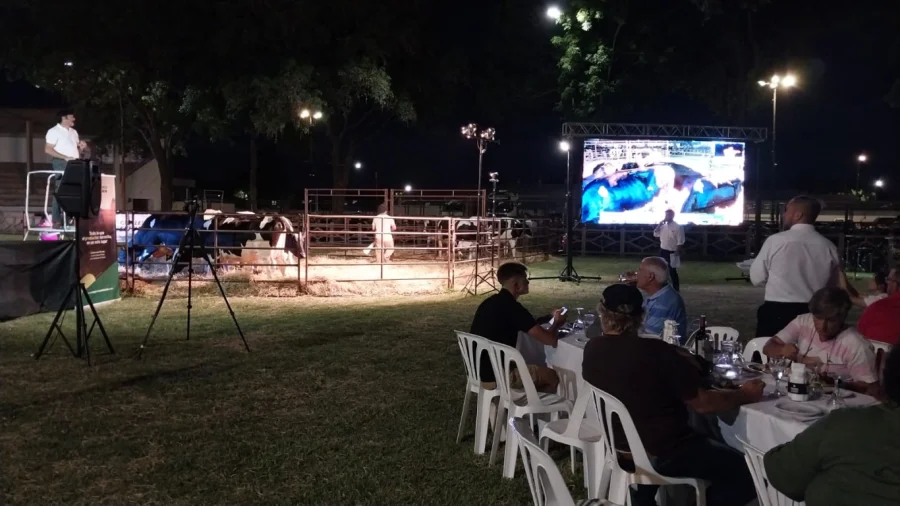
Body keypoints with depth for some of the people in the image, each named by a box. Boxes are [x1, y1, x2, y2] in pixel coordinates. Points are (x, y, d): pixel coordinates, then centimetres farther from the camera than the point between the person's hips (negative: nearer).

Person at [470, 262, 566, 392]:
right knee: (553, 376, 9)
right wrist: (557, 323, 4)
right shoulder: (512, 307, -18)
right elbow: (550, 340, -17)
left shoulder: (489, 302, 8)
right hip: (495, 377, -9)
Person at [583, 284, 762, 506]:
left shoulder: (592, 350, -7)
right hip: (663, 455, -7)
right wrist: (745, 395, -1)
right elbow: (702, 403, -16)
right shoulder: (656, 351, -24)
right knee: (745, 470, 6)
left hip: (620, 449, 7)